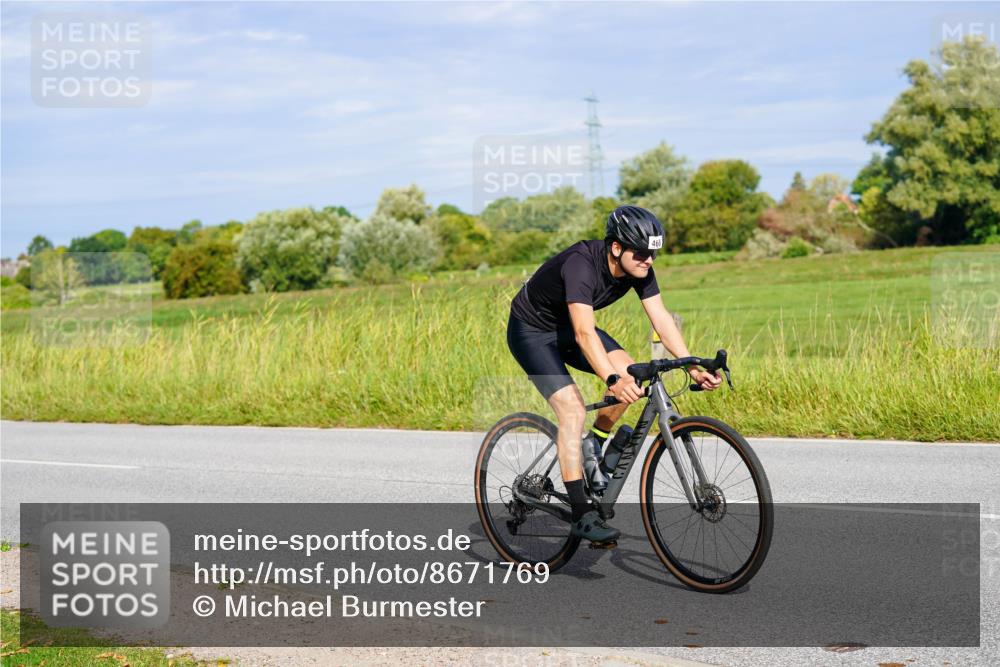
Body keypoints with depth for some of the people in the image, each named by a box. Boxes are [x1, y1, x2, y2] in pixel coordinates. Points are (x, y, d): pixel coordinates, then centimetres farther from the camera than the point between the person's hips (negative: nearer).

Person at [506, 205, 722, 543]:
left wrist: (693, 367, -25)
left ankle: (592, 447, 7)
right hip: (531, 330, -7)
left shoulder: (638, 267, -15)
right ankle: (581, 515, -19)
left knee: (630, 374, -17)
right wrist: (612, 380, -57)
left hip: (566, 326, 7)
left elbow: (661, 319, -14)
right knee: (573, 408, -22)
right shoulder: (581, 265, -36)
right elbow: (584, 334, -45)